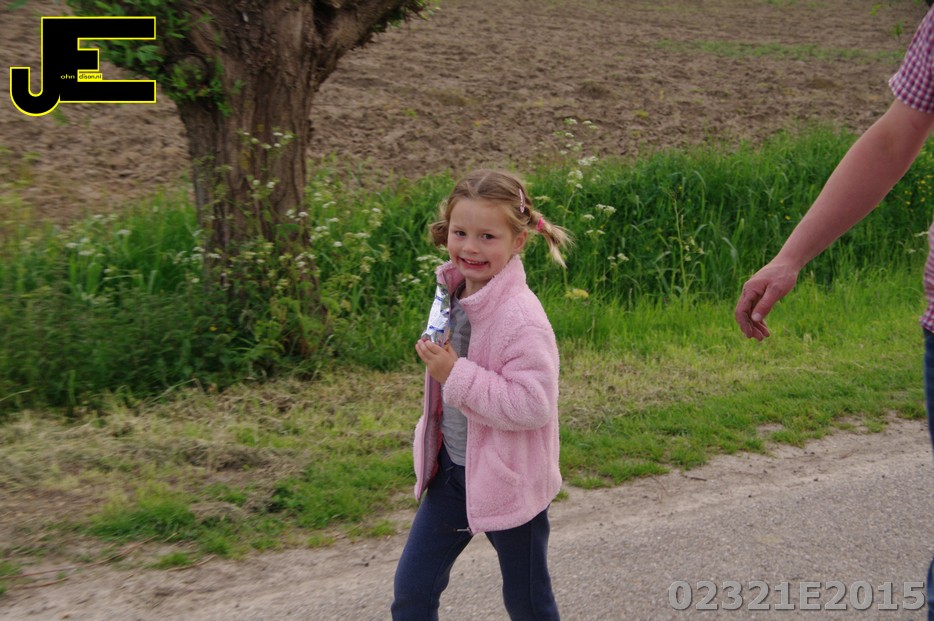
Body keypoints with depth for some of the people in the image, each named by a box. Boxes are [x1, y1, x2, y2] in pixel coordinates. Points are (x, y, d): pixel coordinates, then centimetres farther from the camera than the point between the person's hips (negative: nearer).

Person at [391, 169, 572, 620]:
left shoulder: (521, 318, -26)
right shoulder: (454, 293, -1)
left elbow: (532, 405, -30)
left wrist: (456, 375, -31)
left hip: (509, 481, -7)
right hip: (452, 469, 7)